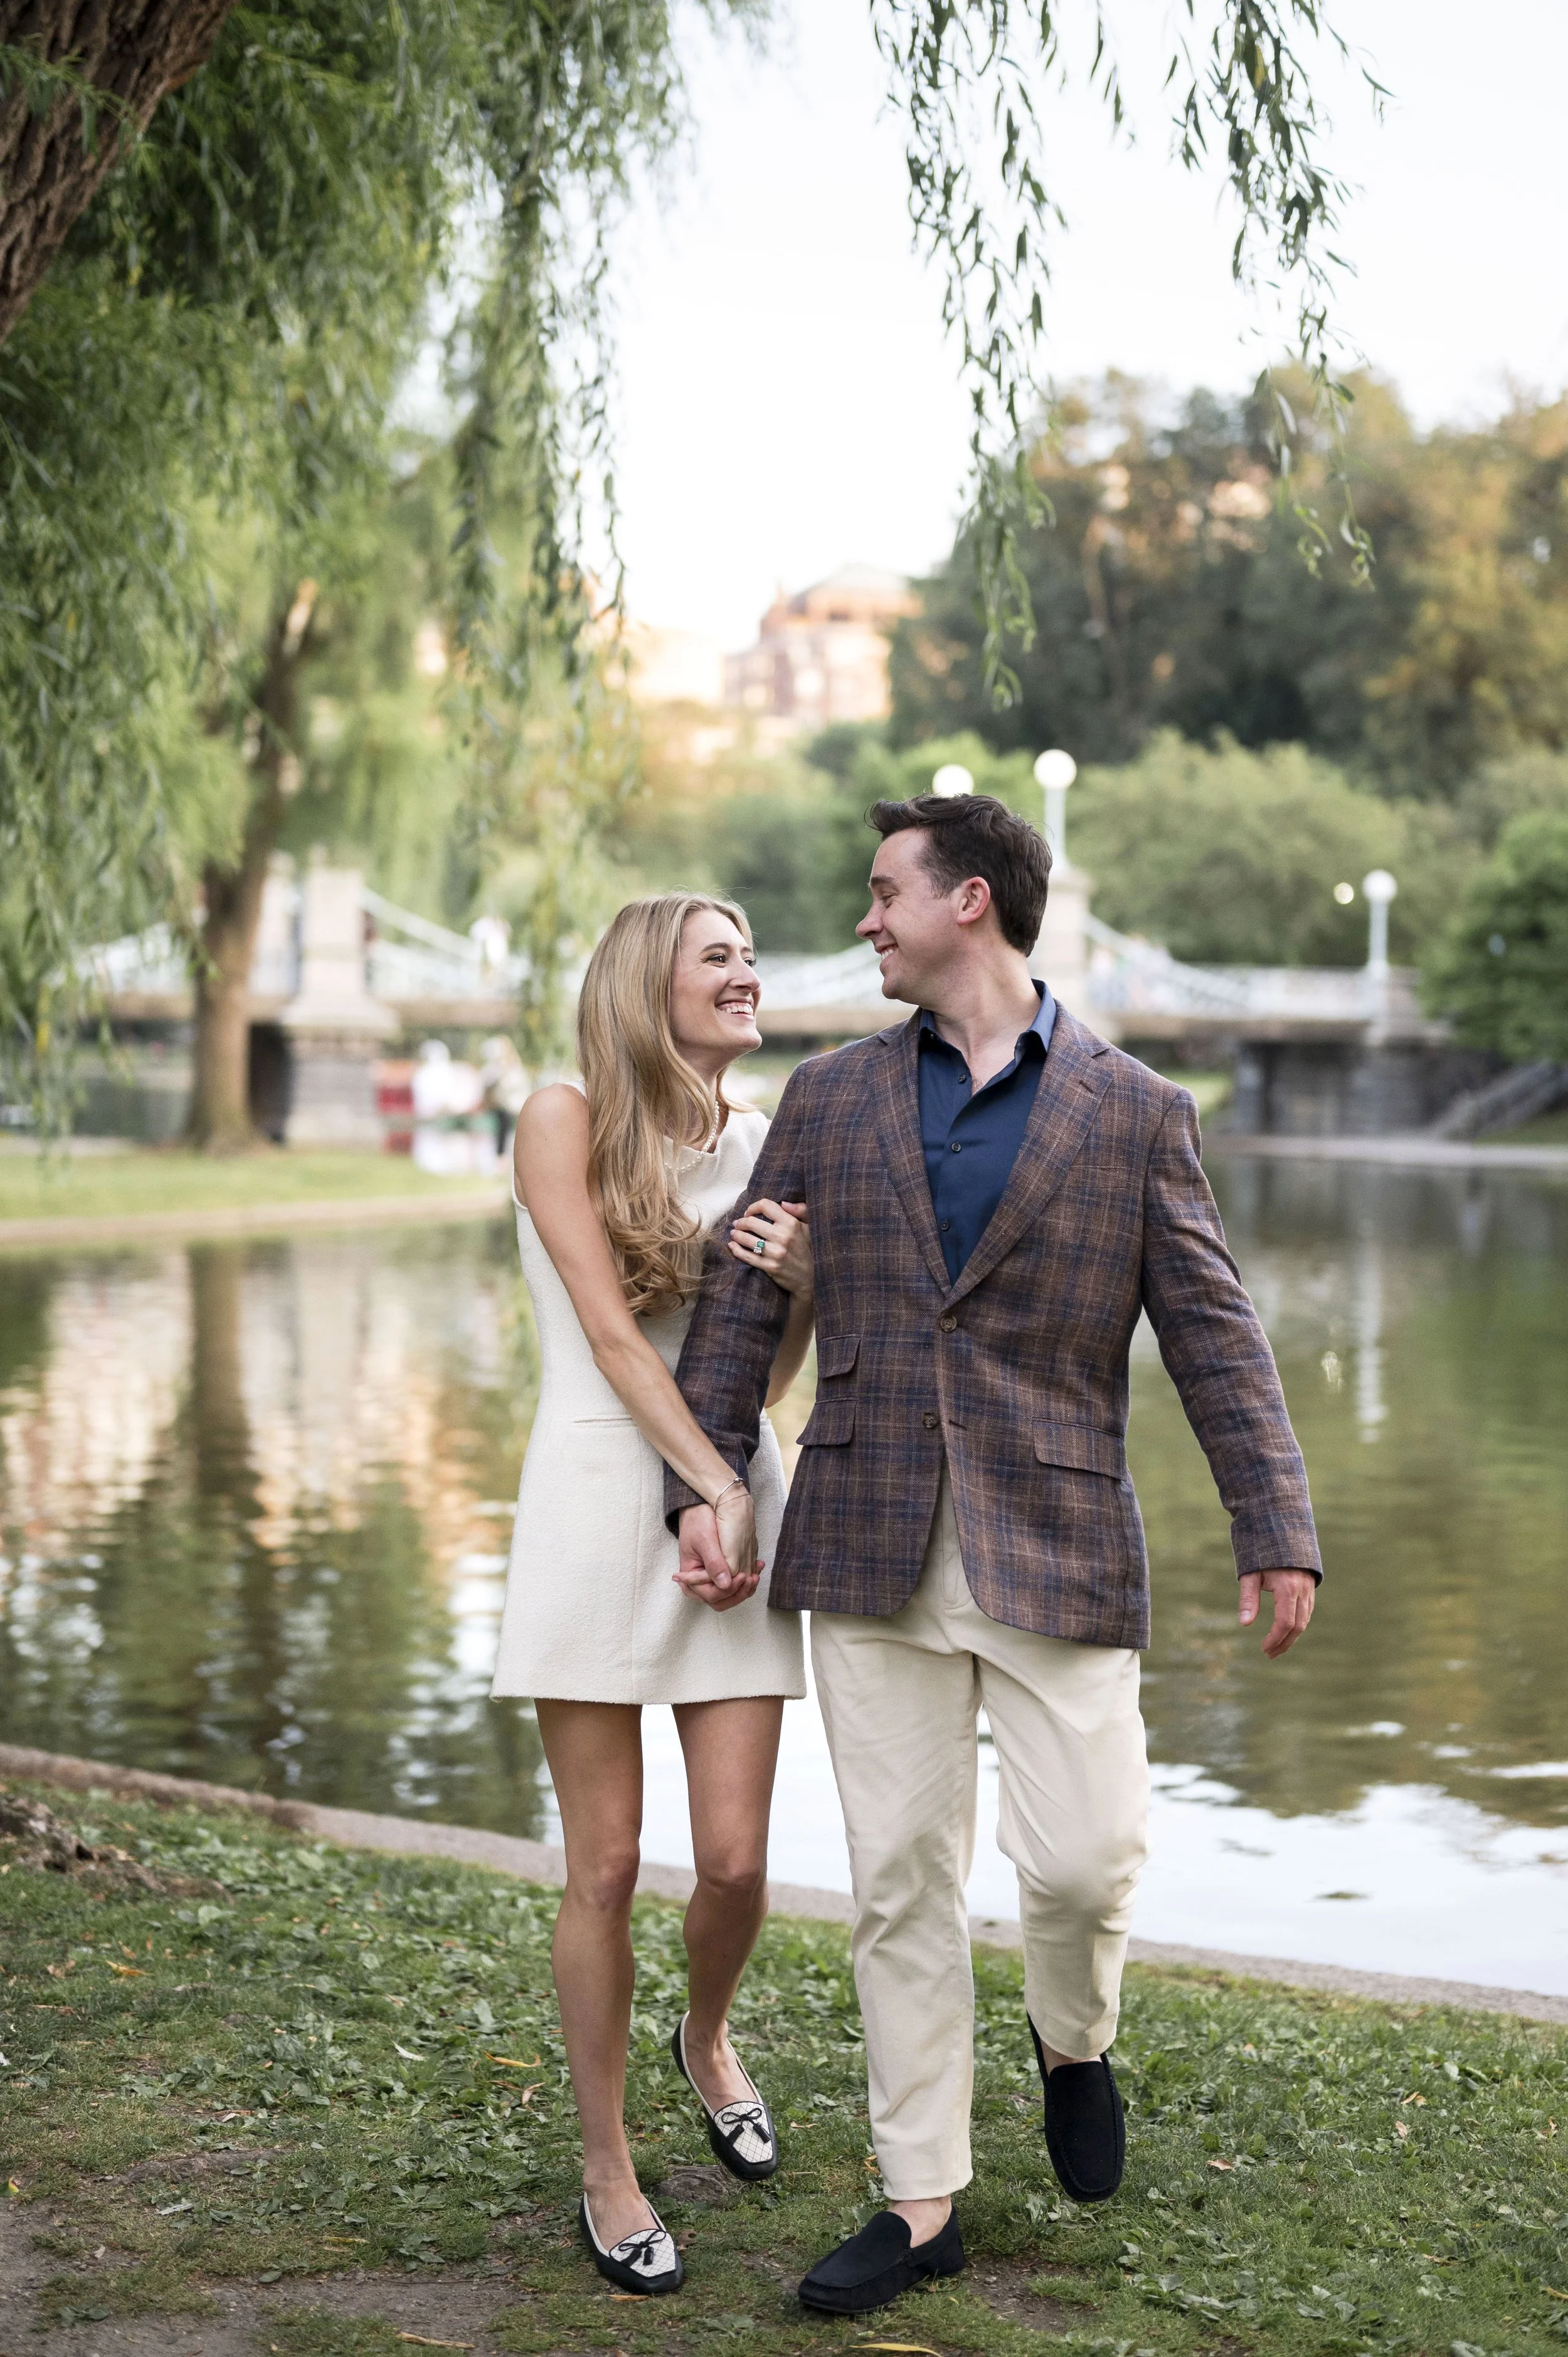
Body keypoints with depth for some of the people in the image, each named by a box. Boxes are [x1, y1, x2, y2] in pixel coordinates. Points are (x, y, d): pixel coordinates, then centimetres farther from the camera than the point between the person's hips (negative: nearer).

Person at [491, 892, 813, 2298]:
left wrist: (803, 1281, -6)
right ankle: (608, 2172, 17)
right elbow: (610, 1335, -11)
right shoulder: (566, 1120, -4)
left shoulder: (767, 1141, 10)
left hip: (740, 1505, 4)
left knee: (737, 1859, 2)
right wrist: (714, 1490, -16)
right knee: (606, 1866, 1)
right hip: (603, 1501, -4)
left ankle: (708, 2041, 36)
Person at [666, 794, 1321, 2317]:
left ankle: (1071, 2038, 29)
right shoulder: (829, 1099, 9)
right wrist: (704, 1479, -2)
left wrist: (1276, 1530, -8)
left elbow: (1212, 1333, -1)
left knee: (1084, 1858, -7)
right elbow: (742, 1300, 8)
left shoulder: (1135, 1113, 2)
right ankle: (920, 2205, 19)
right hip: (869, 1552, 2)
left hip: (1054, 1549, -2)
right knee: (899, 1884, 6)